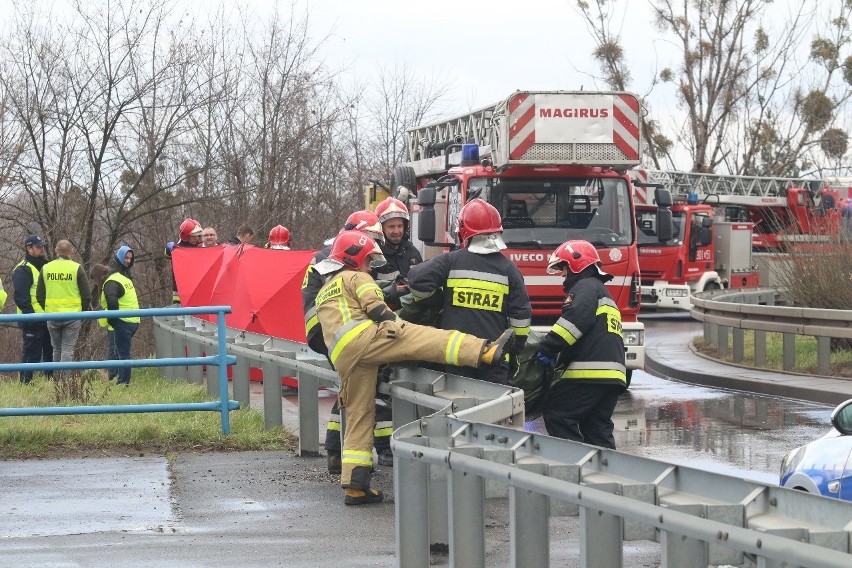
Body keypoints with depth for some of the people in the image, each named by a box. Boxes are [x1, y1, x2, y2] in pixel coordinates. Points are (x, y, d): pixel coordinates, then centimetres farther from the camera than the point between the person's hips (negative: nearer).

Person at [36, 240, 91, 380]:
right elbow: (87, 295, -3)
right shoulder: (77, 268, -5)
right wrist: (83, 313, 10)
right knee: (68, 350, -1)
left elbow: (39, 296, 8)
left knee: (57, 349, 14)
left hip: (52, 315, 3)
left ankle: (57, 380, 16)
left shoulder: (46, 268, 4)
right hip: (72, 315, -3)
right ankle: (64, 379, -10)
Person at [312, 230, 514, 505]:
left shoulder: (324, 293, 37)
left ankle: (355, 486, 5)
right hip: (362, 337, -7)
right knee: (425, 339, -22)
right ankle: (485, 351, -42)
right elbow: (376, 309, -1)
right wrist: (398, 326, 11)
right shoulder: (356, 278, 14)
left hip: (341, 357, 8)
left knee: (359, 416, 10)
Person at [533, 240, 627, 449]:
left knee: (557, 414, -6)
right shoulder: (602, 291, 32)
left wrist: (549, 347, -19)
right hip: (613, 376, 10)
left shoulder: (586, 286, 0)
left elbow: (577, 318, -20)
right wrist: (558, 360, 20)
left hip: (591, 371, -10)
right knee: (598, 428, 10)